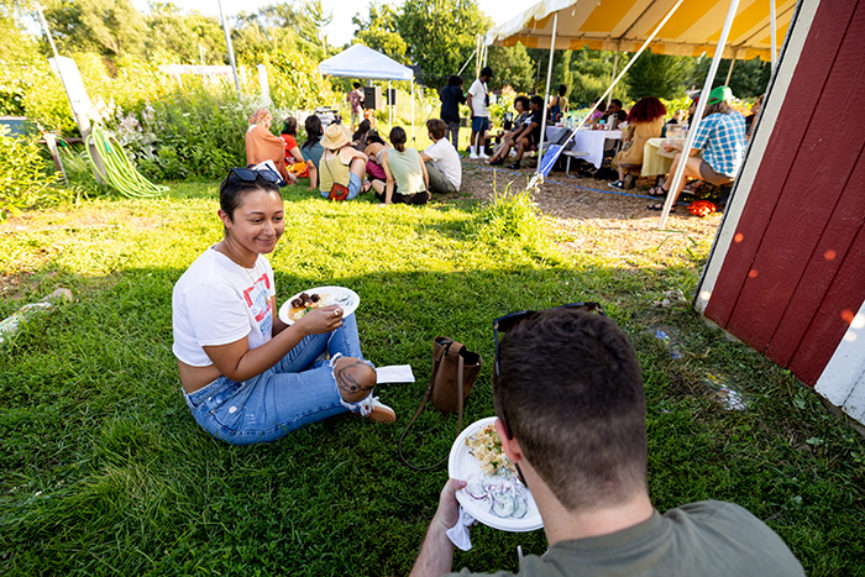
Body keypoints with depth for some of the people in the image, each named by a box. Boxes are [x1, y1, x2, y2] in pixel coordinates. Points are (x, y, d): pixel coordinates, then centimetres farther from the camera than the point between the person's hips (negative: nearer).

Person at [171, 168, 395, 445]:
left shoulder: (257, 259, -1)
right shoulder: (210, 286, -29)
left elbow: (268, 329, 5)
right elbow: (236, 369, -23)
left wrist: (297, 316, -14)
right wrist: (301, 328, -29)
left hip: (261, 368, 9)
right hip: (228, 407, -9)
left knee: (336, 310, 9)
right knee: (360, 376, -25)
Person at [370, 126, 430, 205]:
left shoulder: (387, 154, -5)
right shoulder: (414, 151, 3)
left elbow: (390, 180, -9)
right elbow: (425, 175, 5)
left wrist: (387, 203, -6)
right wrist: (426, 191, 22)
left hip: (403, 198, -3)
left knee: (375, 182, 19)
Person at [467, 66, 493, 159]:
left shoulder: (484, 84, 17)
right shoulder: (476, 84, -8)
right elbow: (469, 96, -14)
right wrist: (472, 110, -20)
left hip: (485, 113, 8)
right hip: (477, 113, -8)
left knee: (483, 132, 8)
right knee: (475, 132, -3)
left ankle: (481, 152, 12)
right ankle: (472, 152, 3)